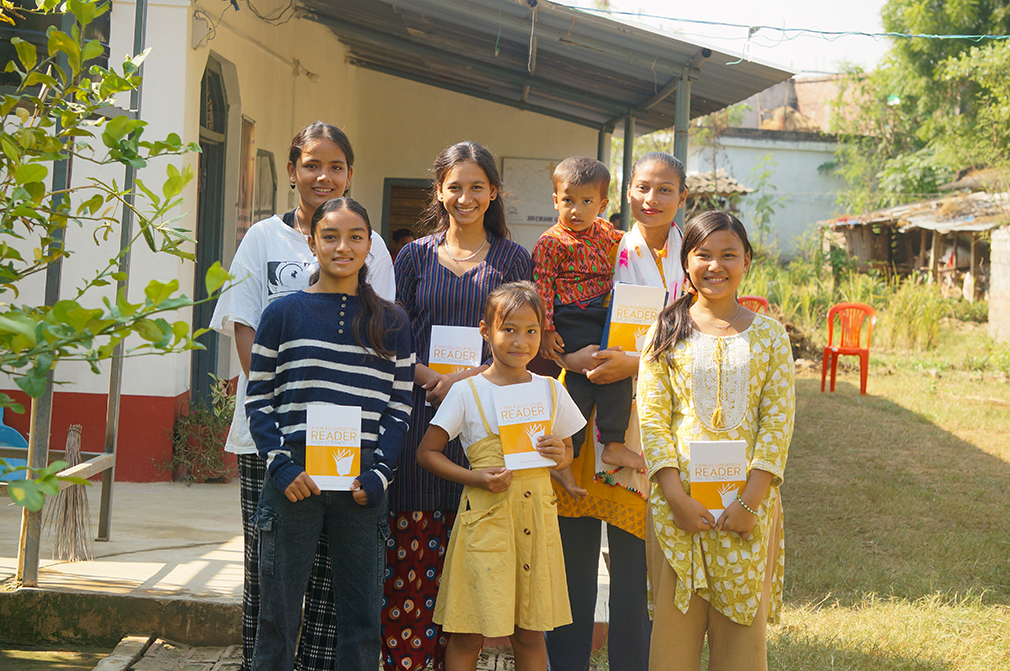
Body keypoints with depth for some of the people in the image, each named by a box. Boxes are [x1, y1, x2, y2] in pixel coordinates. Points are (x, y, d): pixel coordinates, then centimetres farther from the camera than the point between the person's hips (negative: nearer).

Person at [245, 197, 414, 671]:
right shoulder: (283, 314, 4)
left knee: (362, 621, 5)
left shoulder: (391, 323, 9)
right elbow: (258, 400, 4)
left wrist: (380, 472, -5)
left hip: (361, 486, 2)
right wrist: (281, 466, -8)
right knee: (277, 615, 3)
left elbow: (400, 407, 9)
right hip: (295, 481, -1)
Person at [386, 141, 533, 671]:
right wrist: (432, 378, -11)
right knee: (411, 548, -4)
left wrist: (464, 380, -12)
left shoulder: (511, 259, 8)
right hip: (420, 415, 0)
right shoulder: (416, 256, 10)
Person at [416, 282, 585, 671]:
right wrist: (475, 478, -14)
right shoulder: (467, 392, -3)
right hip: (484, 516, -3)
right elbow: (427, 452, -1)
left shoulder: (550, 391, 8)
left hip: (536, 514, 3)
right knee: (468, 634, -1)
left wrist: (560, 456, -5)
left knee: (530, 633, 8)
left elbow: (567, 453, 19)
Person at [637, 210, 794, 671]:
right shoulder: (666, 332, 4)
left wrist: (750, 500, -10)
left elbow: (779, 420, -1)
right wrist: (676, 496, -11)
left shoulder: (768, 334, 5)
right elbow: (651, 417, -1)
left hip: (748, 500, 0)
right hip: (679, 499, 0)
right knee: (675, 620, 2)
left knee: (742, 623, 5)